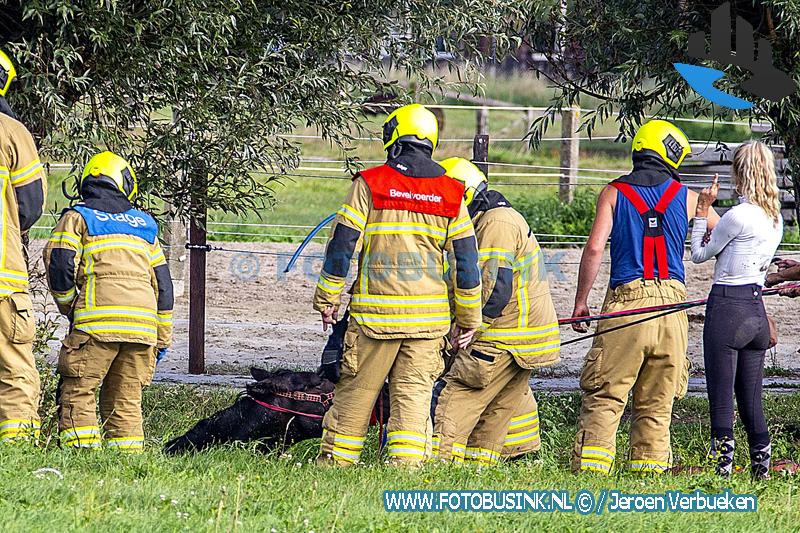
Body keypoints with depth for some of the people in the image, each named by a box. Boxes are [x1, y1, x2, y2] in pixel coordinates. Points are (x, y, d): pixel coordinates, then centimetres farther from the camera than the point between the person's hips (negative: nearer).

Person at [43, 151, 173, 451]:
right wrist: (163, 336, 24)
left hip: (97, 320, -4)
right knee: (126, 398, 9)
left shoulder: (76, 218, 9)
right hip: (144, 322, 4)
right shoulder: (143, 224, 23)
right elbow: (162, 283, 21)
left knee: (77, 391, -2)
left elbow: (59, 268, -3)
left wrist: (69, 308, 14)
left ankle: (82, 449, -14)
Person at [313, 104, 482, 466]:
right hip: (428, 314, 2)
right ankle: (406, 463, -4)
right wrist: (469, 318, 12)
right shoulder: (450, 194, 5)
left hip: (375, 311, -2)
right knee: (414, 392, 3)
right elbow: (467, 259, 6)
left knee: (355, 389, 7)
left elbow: (341, 245, -3)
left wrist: (327, 300, 5)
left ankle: (337, 459, 12)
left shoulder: (370, 184, -3)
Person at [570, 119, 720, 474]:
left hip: (625, 303, -2)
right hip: (671, 304, 2)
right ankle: (649, 466, 4)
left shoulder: (614, 193, 5)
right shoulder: (685, 196, 9)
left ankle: (590, 468, -11)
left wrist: (580, 301, 2)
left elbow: (595, 247, -4)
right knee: (656, 402, 8)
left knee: (604, 395, -2)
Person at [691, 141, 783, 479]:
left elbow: (699, 254, -4)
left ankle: (722, 467, -10)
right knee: (751, 400, 12)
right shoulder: (775, 217, 10)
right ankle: (761, 467, 12)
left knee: (721, 399, -6)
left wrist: (702, 210, 5)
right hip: (757, 310, 8)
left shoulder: (738, 215, -14)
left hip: (727, 306, -8)